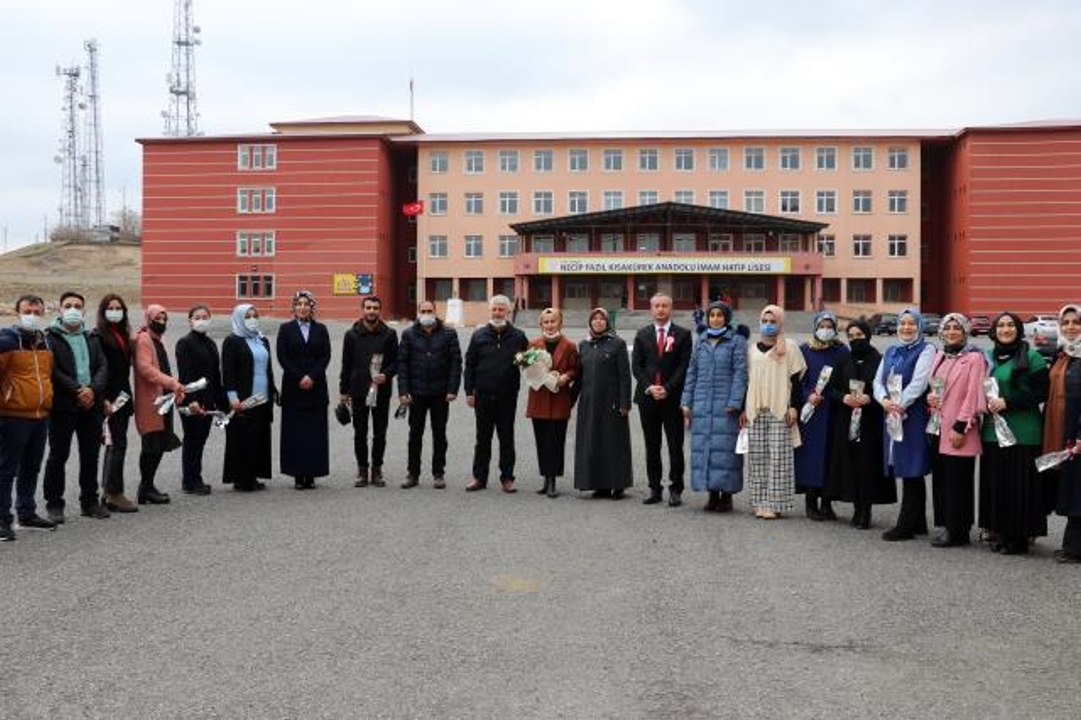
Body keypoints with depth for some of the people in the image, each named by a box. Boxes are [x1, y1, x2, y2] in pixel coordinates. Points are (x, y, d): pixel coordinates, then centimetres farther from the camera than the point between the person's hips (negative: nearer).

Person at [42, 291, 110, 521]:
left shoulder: (92, 338, 16)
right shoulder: (50, 337, -1)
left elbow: (102, 367, 6)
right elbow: (53, 370, -11)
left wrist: (93, 389, -11)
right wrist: (77, 390, -17)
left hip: (91, 405, 5)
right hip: (62, 406, -5)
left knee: (91, 455, 10)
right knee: (58, 456, 2)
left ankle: (90, 501, 20)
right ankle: (54, 504, 10)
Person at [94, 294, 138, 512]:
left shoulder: (124, 335, 16)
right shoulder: (97, 336, -7)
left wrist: (127, 395, 14)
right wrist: (103, 400, -18)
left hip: (123, 396, 8)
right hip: (109, 398, -8)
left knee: (115, 445, 11)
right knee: (117, 443, -9)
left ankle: (109, 492, 17)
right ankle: (114, 494, -4)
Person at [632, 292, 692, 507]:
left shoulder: (683, 335, 3)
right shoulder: (642, 335, 11)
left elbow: (685, 366, -4)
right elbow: (636, 365, 6)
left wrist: (667, 388, -12)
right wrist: (649, 387, -8)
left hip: (673, 397, -3)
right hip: (647, 397, 3)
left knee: (675, 446, -1)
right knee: (651, 446, 7)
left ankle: (675, 490, 5)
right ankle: (654, 489, 14)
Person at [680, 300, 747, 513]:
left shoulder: (736, 341, 2)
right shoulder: (701, 342, 15)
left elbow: (740, 373, -4)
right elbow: (692, 373, 15)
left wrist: (734, 403, -12)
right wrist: (686, 402, 9)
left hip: (725, 405, -4)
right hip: (702, 405, 4)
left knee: (725, 448, -5)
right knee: (703, 447, 2)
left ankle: (727, 495, 3)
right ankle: (712, 494, 10)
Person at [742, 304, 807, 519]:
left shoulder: (789, 347, 3)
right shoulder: (753, 349, 15)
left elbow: (796, 379, 0)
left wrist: (793, 406, -8)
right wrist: (744, 408, 13)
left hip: (780, 410, -4)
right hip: (756, 410, 4)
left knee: (778, 456, -7)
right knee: (757, 456, 2)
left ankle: (775, 503, -4)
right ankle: (760, 502, 8)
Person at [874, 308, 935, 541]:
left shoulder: (925, 350, -2)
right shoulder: (890, 352, 17)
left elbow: (918, 383, -13)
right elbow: (878, 380, 9)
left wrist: (899, 405, -15)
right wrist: (884, 400, -9)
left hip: (914, 415, -6)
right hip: (891, 416, 6)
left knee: (911, 471, -4)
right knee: (909, 473, 10)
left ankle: (906, 526, -1)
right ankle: (917, 524, 18)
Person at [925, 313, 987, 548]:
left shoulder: (974, 358, -6)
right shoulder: (940, 356, 15)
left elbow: (973, 394, -12)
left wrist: (960, 427, -16)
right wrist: (930, 397, 0)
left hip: (958, 431, -7)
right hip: (938, 427, 7)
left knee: (957, 481, -3)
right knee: (940, 478, 10)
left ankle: (956, 531, 3)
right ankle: (946, 525, 18)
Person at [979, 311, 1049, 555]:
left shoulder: (1031, 357, -4)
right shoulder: (988, 357, 13)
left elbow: (1042, 392, -8)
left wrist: (1008, 402, -15)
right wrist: (984, 403, 2)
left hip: (1022, 432, -6)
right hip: (992, 430, 6)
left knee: (1020, 485, -2)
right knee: (995, 483, 7)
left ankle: (1020, 537, 7)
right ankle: (1001, 532, 18)